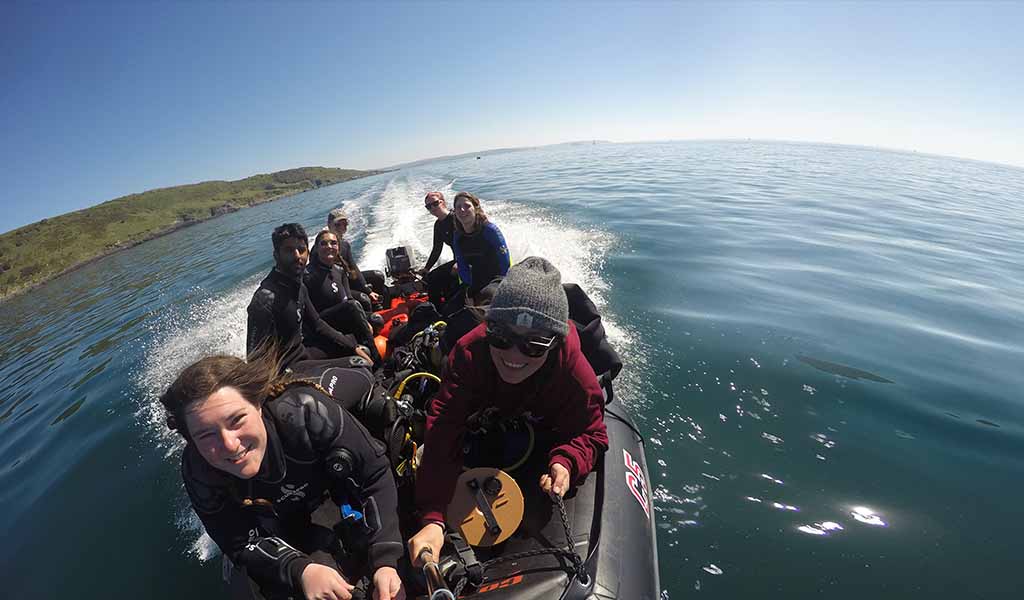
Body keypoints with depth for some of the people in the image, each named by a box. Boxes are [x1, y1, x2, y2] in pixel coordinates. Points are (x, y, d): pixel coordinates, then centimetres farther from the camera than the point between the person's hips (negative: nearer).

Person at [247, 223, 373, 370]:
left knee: (362, 352, 15)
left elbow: (316, 325, 9)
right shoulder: (266, 299, -27)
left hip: (302, 349, 9)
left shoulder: (298, 286, 0)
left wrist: (353, 347, 5)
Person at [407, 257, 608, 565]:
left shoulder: (575, 374, -42)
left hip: (546, 430, 0)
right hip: (486, 417, 1)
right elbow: (443, 431, -46)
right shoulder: (470, 352, -43)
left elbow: (589, 433, -27)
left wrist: (565, 462, -51)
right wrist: (432, 519, -53)